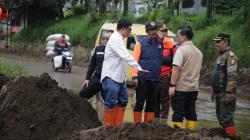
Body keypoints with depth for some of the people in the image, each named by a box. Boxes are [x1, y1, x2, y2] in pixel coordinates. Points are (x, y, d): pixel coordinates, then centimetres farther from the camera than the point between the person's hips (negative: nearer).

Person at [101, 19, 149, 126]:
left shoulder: (119, 39, 17)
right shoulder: (115, 39, -15)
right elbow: (126, 56, -23)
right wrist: (138, 68, -25)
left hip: (119, 77, 11)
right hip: (111, 76, -11)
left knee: (123, 101, 13)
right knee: (111, 102, -7)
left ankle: (118, 124, 19)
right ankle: (108, 126, -3)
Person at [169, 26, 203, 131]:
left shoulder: (181, 50, -12)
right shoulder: (198, 52, 12)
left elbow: (177, 69, -17)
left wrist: (172, 85, -17)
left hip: (181, 88, -7)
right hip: (194, 88, 7)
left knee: (178, 113, -3)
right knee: (191, 112, 10)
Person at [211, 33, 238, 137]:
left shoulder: (230, 56, -15)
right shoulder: (220, 56, 17)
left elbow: (232, 76, -22)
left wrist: (229, 92, -26)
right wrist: (213, 90, 23)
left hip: (226, 93, -10)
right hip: (219, 93, 10)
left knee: (226, 118, -10)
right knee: (220, 117, 15)